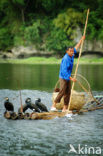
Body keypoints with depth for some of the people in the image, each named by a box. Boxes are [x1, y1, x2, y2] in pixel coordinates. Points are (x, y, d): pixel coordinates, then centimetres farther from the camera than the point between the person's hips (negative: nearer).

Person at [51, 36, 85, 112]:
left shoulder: (71, 56, 4)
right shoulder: (66, 59, -22)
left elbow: (76, 48, 20)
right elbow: (64, 71, -26)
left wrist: (82, 39, 24)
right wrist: (71, 78, -28)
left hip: (68, 78, 8)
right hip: (63, 78, -8)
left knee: (68, 93, 4)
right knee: (62, 92, -16)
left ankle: (65, 108, 4)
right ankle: (53, 106, -14)